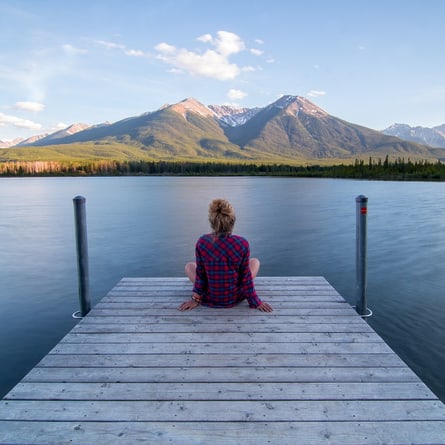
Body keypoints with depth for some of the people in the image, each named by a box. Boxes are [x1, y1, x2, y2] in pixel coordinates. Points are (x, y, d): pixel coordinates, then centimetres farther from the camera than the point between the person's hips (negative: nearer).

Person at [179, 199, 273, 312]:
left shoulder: (202, 242, -18)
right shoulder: (242, 244, -20)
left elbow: (200, 274, -8)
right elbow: (246, 276, -11)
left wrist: (195, 299, 7)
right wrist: (256, 302, 3)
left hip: (209, 299, 1)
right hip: (235, 298, 0)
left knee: (189, 266, 27)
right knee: (255, 261, 23)